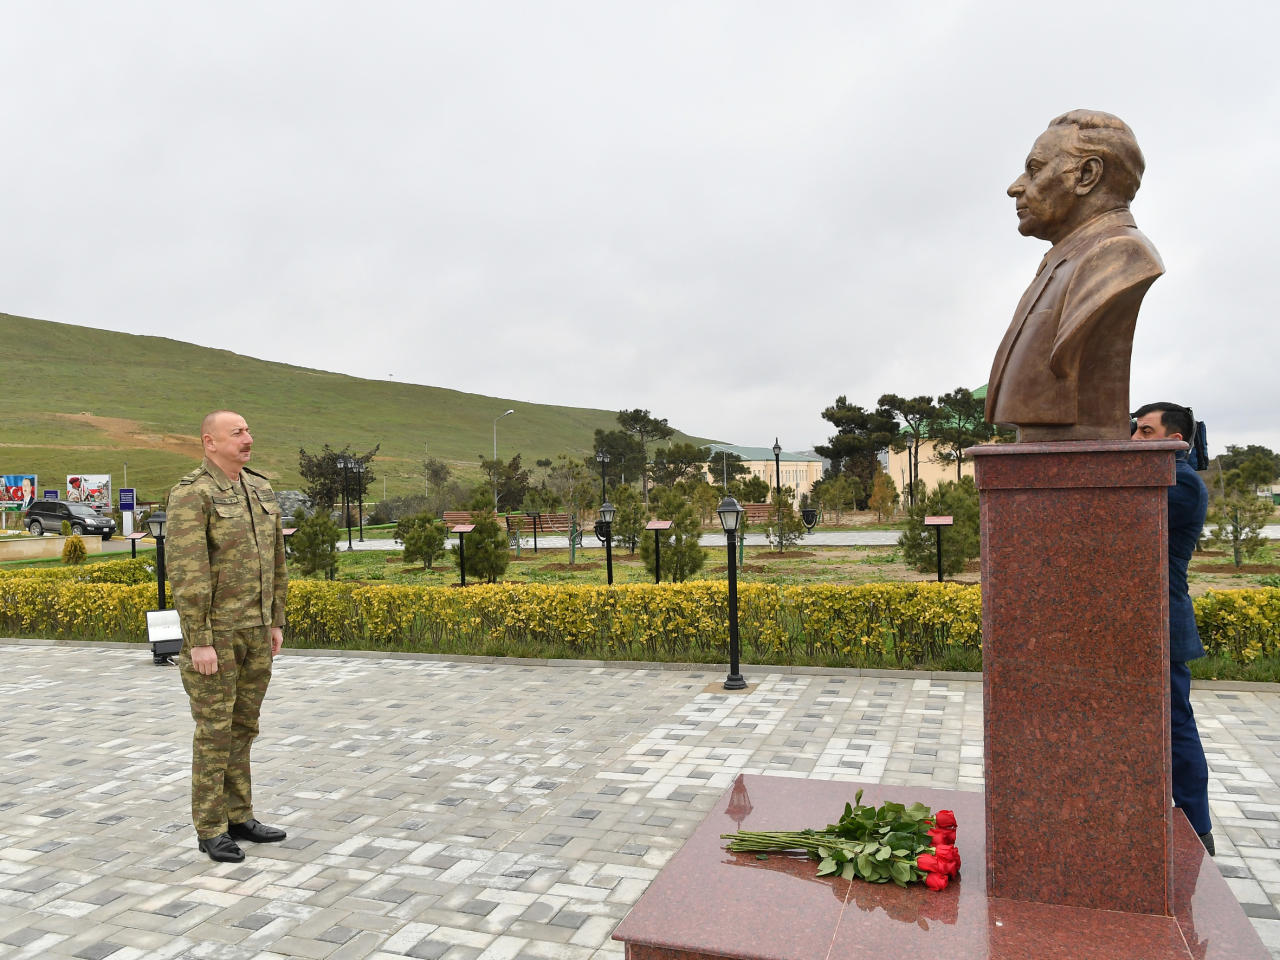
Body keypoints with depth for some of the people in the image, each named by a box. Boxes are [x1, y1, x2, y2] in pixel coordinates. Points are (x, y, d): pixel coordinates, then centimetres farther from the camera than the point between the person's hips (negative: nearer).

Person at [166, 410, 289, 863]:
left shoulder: (260, 489, 9)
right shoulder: (190, 494, -15)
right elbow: (187, 572, -20)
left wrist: (276, 622, 12)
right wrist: (198, 642, -22)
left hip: (254, 628, 7)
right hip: (215, 629, -7)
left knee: (243, 726, 13)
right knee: (215, 731, 0)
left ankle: (239, 818, 24)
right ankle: (211, 830, 14)